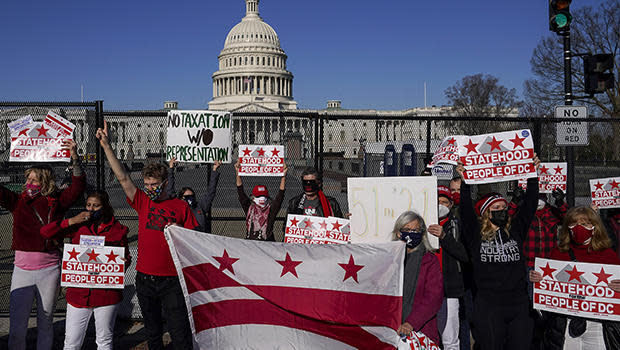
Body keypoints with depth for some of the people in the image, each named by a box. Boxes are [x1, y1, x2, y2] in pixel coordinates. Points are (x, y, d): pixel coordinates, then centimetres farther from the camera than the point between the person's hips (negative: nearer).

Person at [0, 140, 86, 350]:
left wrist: (75, 159, -24)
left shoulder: (56, 203, -1)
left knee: (45, 323, 12)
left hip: (49, 270, -1)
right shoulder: (17, 201, 4)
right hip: (22, 270, 1)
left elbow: (78, 186, -10)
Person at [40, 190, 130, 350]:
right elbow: (45, 232, 0)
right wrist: (71, 221, -10)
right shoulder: (78, 226, 5)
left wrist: (123, 264, -11)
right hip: (79, 293, 1)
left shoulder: (117, 229, 4)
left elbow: (127, 257, 12)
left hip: (107, 293, -1)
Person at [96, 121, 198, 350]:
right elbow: (122, 177, -2)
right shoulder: (143, 202, 6)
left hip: (172, 280, -3)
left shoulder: (181, 206, -1)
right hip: (145, 278, 4)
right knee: (152, 331, 16)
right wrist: (106, 146, -8)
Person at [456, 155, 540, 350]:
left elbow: (529, 204, 9)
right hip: (488, 306, -3)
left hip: (519, 304, 3)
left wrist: (533, 175, 5)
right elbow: (466, 209, -7)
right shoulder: (476, 234, 3)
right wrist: (464, 181, -14)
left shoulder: (515, 230, 12)